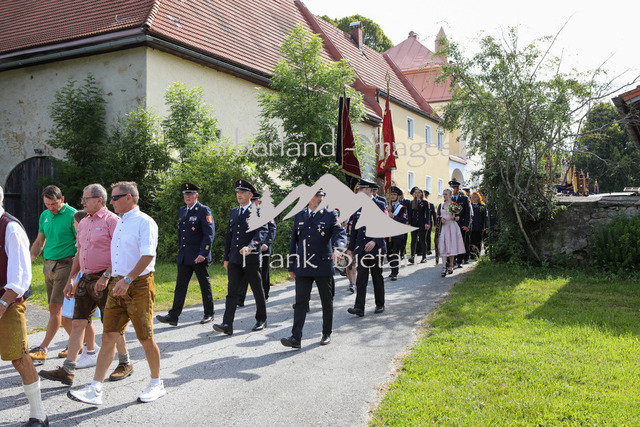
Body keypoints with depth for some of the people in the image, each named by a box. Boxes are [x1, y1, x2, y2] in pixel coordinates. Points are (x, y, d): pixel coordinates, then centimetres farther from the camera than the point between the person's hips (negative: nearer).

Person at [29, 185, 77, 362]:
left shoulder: (72, 215, -9)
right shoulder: (44, 216, 13)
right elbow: (39, 242, 21)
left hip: (65, 264, -8)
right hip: (48, 265, 8)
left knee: (56, 308, -10)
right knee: (58, 310, 10)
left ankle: (43, 349, -8)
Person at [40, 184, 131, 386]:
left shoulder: (112, 220, -9)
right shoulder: (83, 223, 16)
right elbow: (79, 254, 22)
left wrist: (106, 277, -22)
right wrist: (71, 279, 18)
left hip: (104, 280, -7)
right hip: (85, 279, 8)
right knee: (77, 323, 4)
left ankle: (125, 364, 18)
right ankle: (67, 370, 7)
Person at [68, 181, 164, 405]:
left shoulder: (144, 222, -11)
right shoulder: (120, 223, 17)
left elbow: (148, 256, -21)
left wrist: (127, 280, -26)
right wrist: (108, 275, 17)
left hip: (139, 286, -8)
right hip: (118, 285, 8)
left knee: (146, 339, 3)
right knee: (108, 337, 4)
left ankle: (157, 384, 20)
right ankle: (95, 390, 7)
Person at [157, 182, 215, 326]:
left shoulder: (204, 211, -8)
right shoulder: (182, 210, 13)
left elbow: (209, 234, -15)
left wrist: (203, 253, -21)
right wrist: (180, 249, 19)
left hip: (199, 256, -6)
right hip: (184, 257, 6)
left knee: (204, 286, 6)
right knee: (180, 285, 2)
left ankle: (209, 314, 19)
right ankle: (173, 316, 1)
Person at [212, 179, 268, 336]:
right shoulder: (233, 212, 16)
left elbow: (262, 232, -19)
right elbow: (229, 236, 19)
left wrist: (250, 247, -35)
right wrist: (226, 258, 16)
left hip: (251, 259, -5)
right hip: (234, 260, 5)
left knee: (258, 291, 8)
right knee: (232, 291, -3)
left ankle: (261, 320, 24)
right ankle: (227, 325, -7)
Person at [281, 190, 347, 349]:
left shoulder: (330, 215, 2)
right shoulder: (299, 216, 11)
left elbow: (340, 233, -12)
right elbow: (294, 242, 15)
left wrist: (338, 248, -34)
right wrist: (291, 266, 12)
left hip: (323, 266, -2)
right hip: (302, 267, 2)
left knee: (327, 302, 8)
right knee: (300, 301, -4)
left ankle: (327, 334, 24)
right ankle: (296, 338, -6)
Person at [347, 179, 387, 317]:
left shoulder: (380, 206, -4)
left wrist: (374, 241, -22)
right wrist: (351, 248, 12)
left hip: (376, 248, -4)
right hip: (360, 248, 4)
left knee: (377, 278, 8)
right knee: (361, 278, -4)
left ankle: (380, 305, 22)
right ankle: (359, 308, -8)